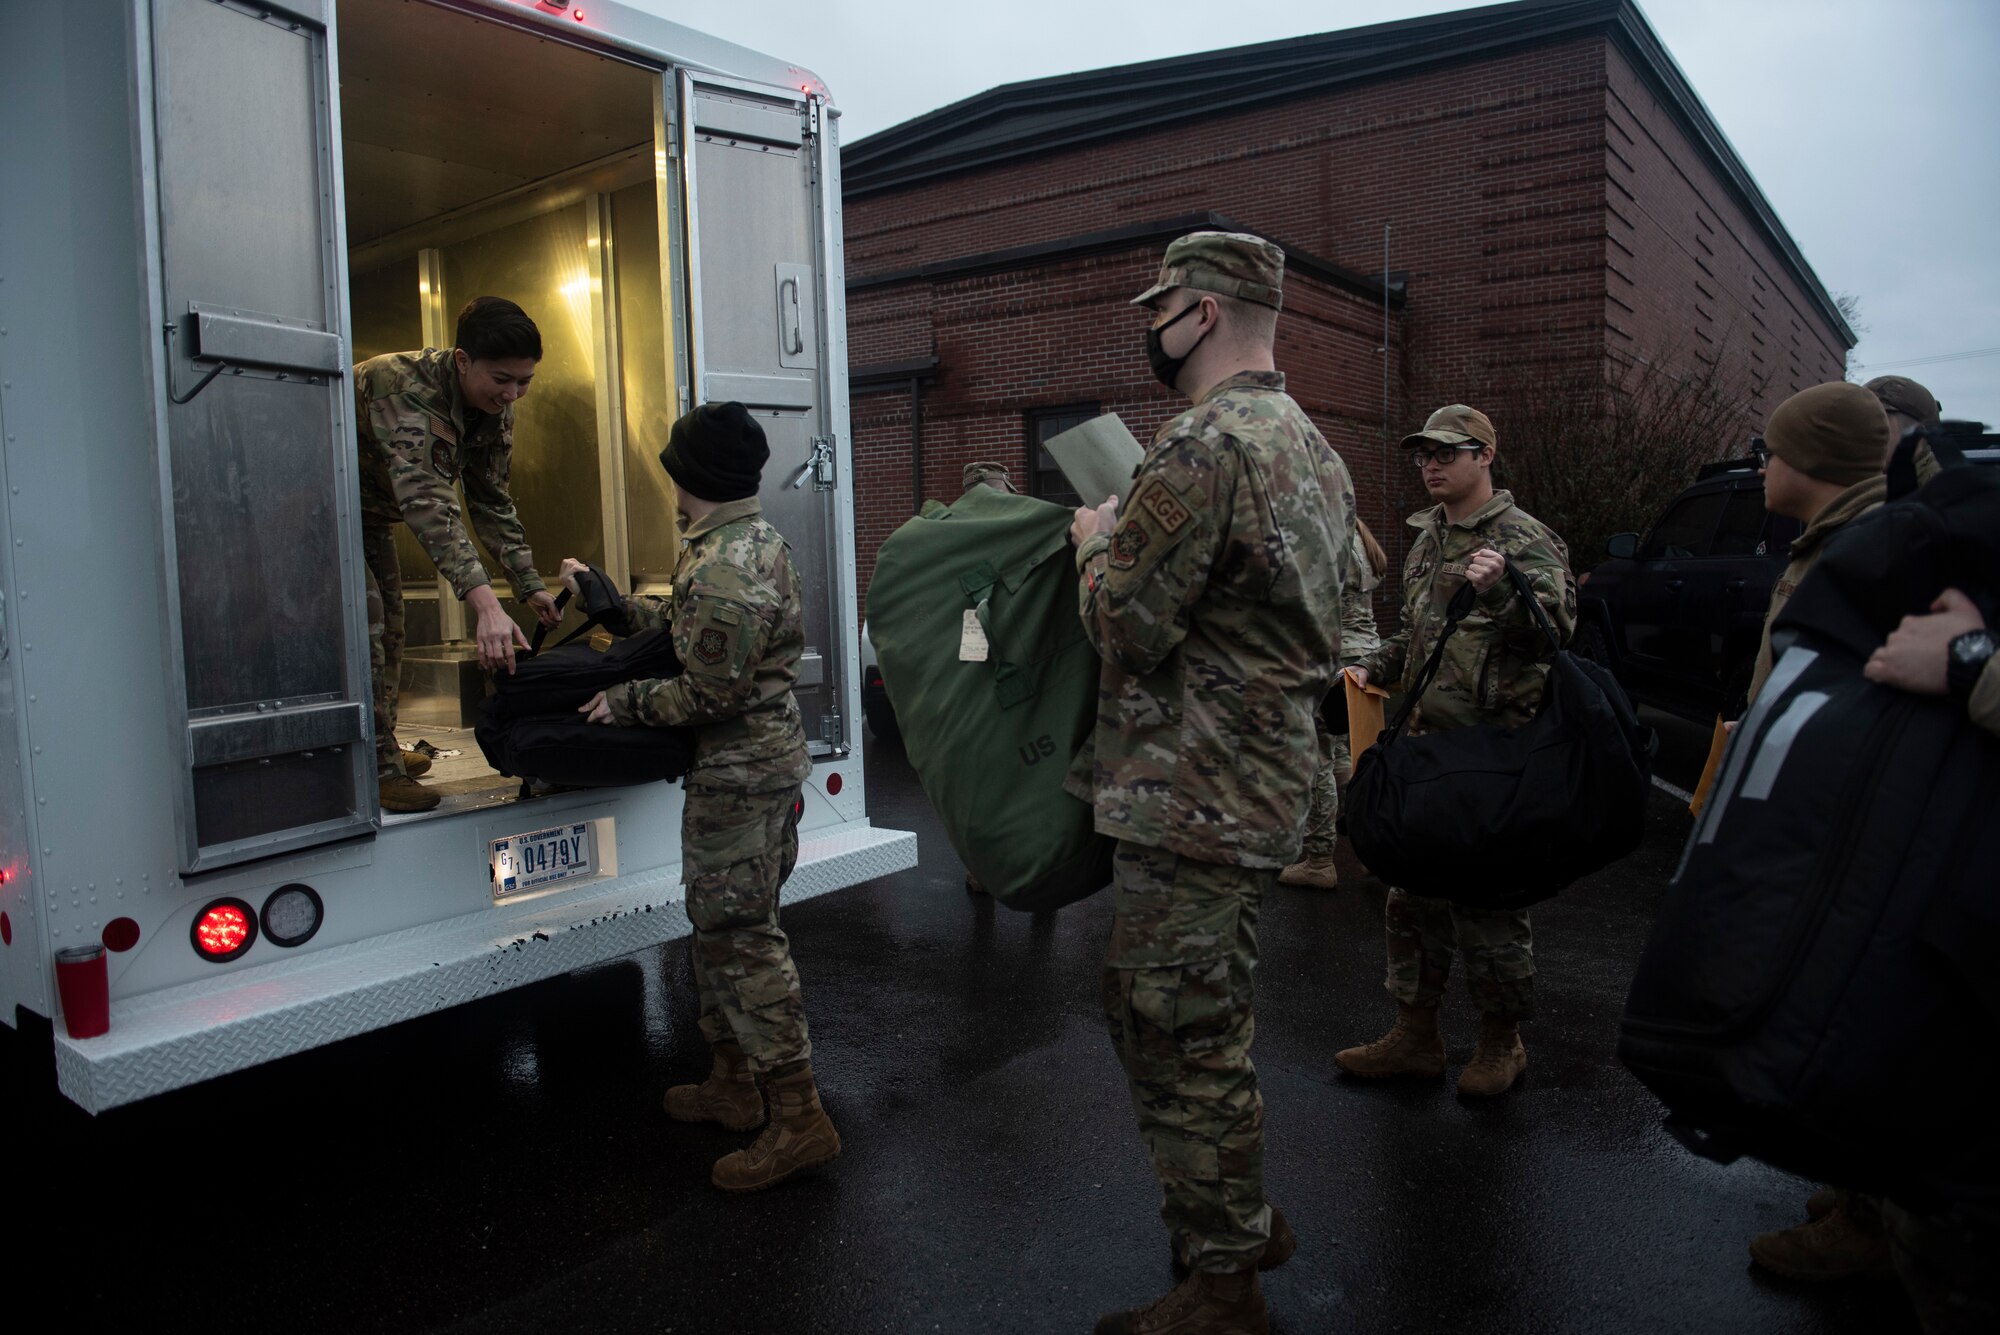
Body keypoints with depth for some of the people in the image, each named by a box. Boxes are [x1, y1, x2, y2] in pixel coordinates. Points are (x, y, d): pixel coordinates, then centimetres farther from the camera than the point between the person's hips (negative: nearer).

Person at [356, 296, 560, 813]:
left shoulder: (495, 410, -10)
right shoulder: (407, 388, -38)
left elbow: (492, 501, 0)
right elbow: (427, 503, -50)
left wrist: (531, 585, -10)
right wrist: (485, 603, -59)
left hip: (369, 511, 9)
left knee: (389, 627, 13)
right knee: (363, 623, -17)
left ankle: (381, 749, 27)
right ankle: (376, 772, -11)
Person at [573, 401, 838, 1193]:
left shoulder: (723, 568, -22)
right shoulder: (752, 541, 12)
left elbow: (710, 694, -20)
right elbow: (687, 624, 22)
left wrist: (624, 701, -7)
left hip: (740, 771, -11)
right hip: (766, 755, 11)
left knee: (739, 936, -5)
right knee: (721, 927, 19)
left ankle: (799, 1118, 2)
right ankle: (733, 1083, 32)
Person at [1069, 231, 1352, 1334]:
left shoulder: (1203, 445, -19)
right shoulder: (1312, 447, 15)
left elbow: (1129, 625, -20)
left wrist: (1094, 541, 0)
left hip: (1189, 805, -11)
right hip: (1265, 789, 11)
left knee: (1179, 1040, 3)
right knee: (1205, 1028, 23)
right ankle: (1242, 1222, 39)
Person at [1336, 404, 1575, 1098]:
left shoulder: (1523, 539, -7)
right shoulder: (1427, 539, 16)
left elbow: (1559, 624, -18)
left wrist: (1501, 590, -34)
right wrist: (1373, 666, 11)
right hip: (1426, 741, 8)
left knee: (1488, 898, 3)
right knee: (1414, 892, 12)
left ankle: (1501, 1042, 22)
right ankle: (1415, 1035, 25)